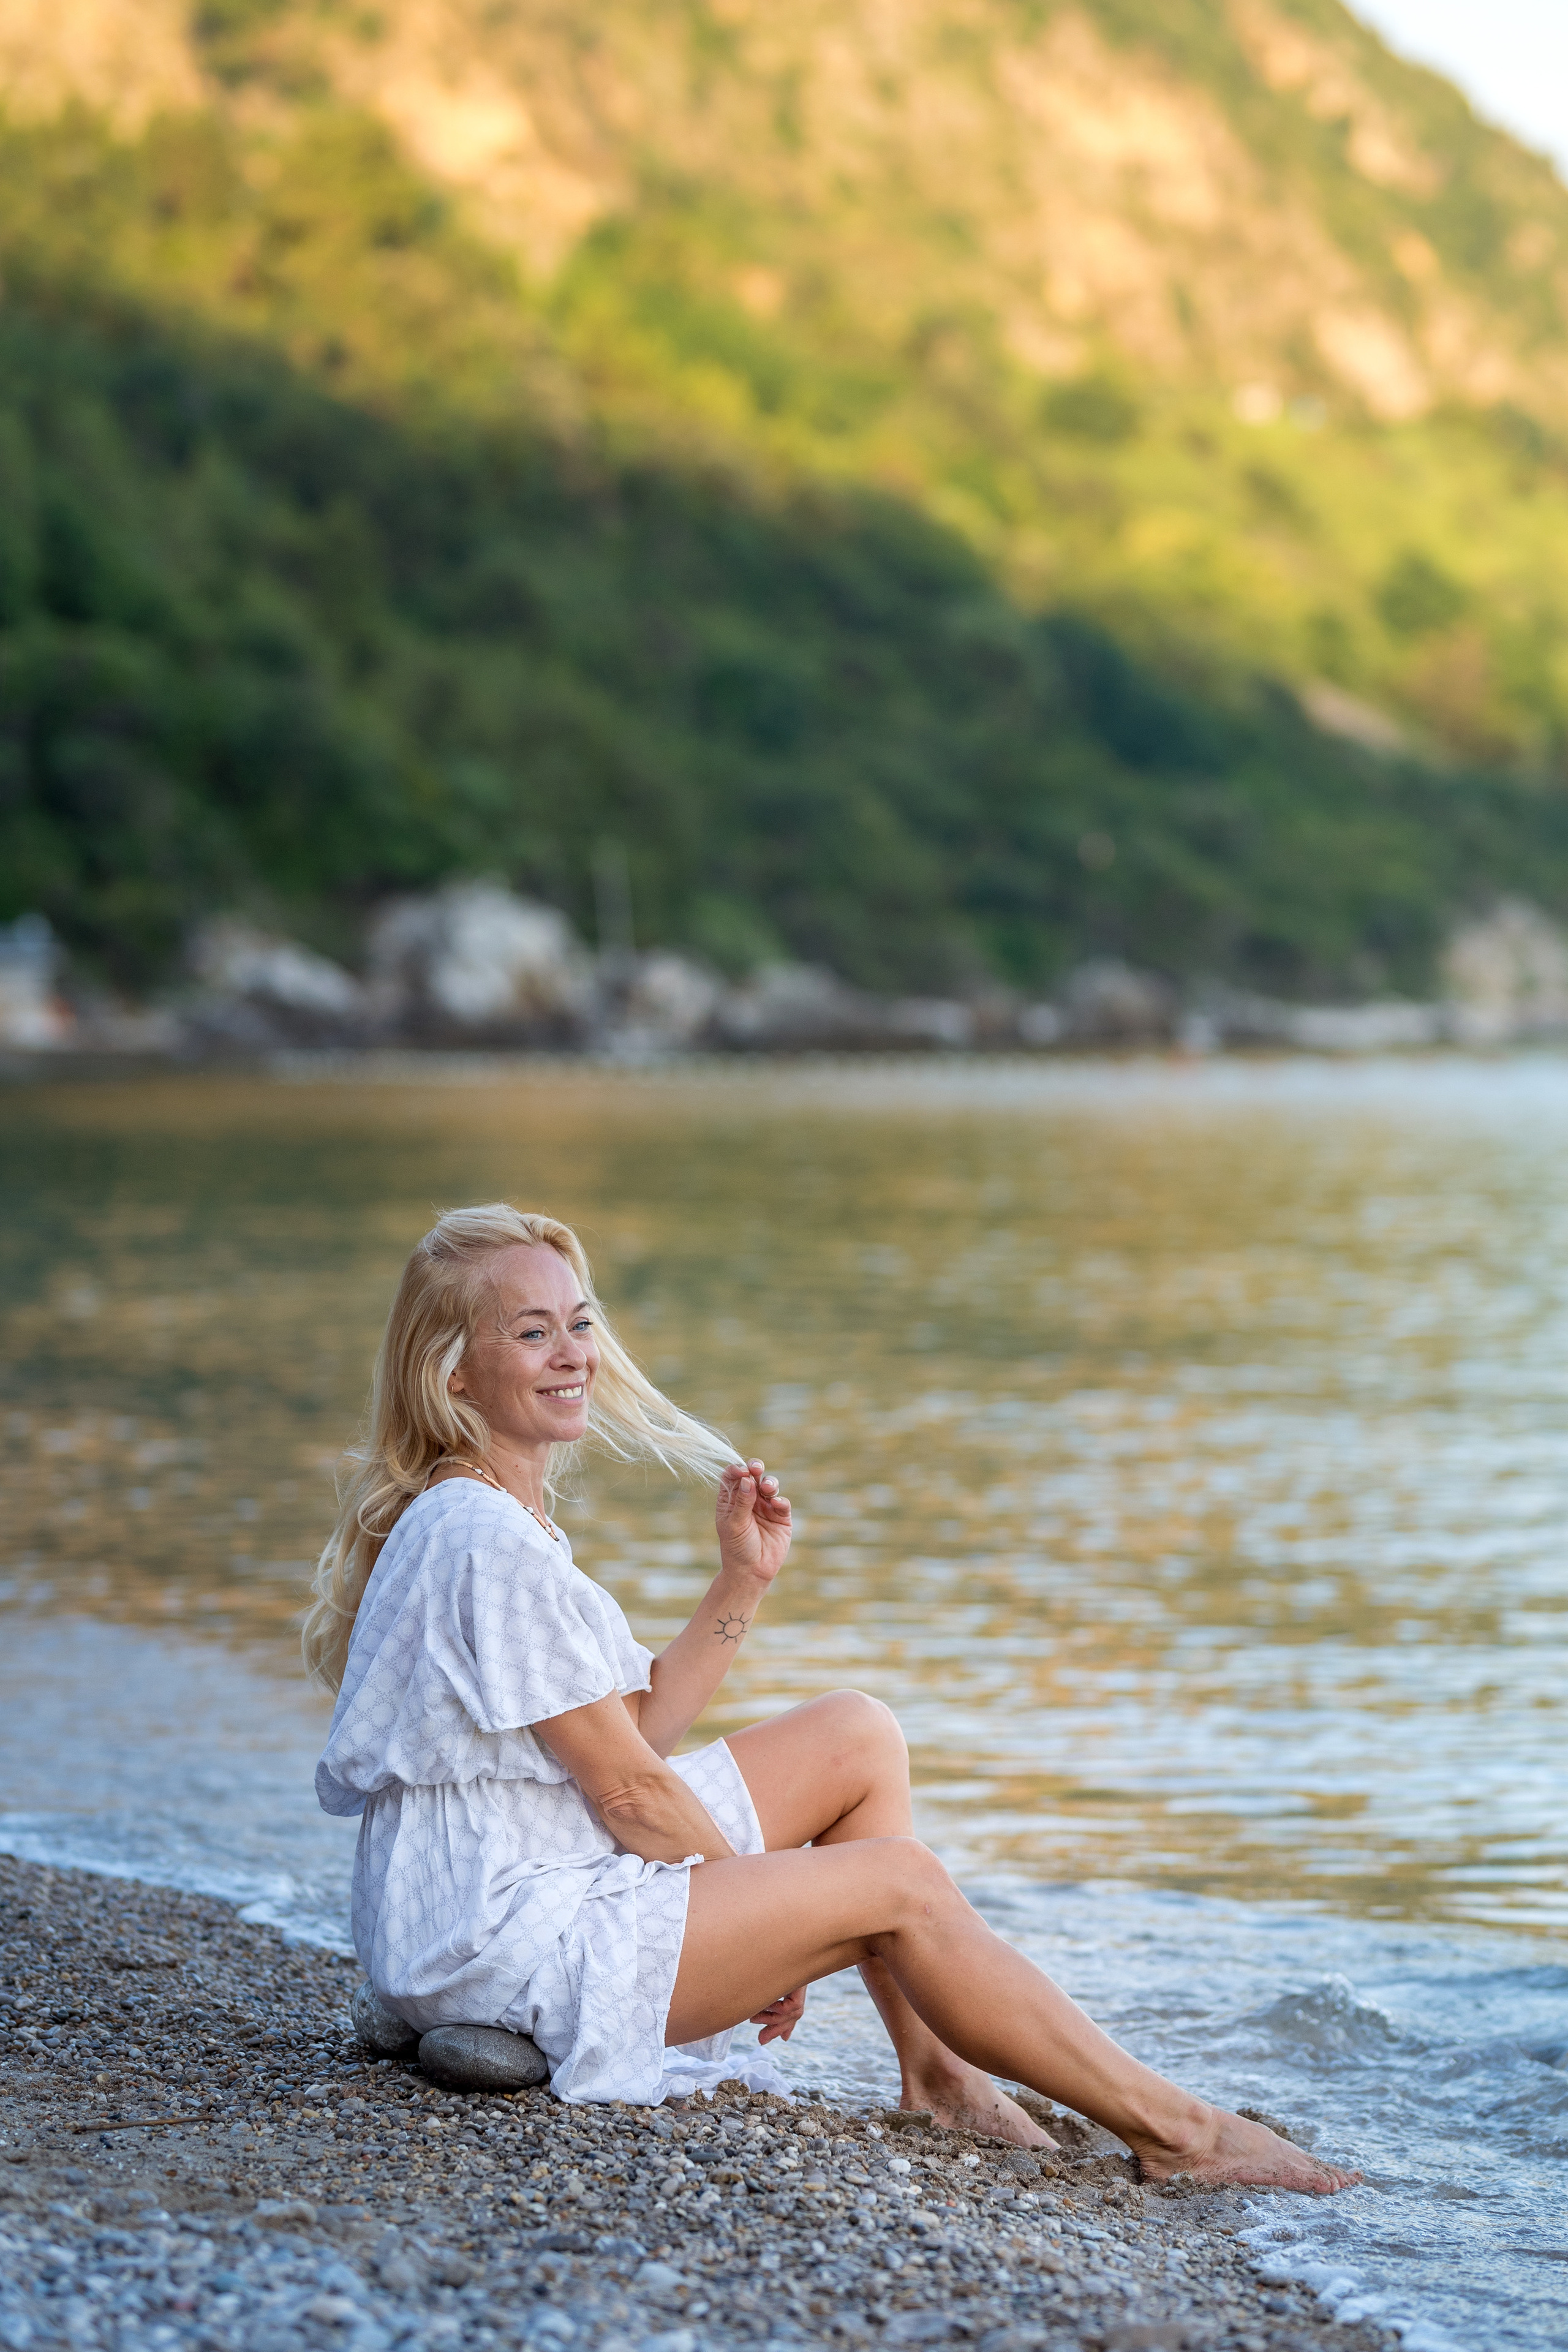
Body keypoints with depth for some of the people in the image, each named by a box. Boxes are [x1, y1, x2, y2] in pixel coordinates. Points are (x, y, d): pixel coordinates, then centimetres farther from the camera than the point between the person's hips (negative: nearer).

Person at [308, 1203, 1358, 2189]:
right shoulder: (485, 1540, -20)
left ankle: (932, 2065, 9)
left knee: (857, 1735, 11)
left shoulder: (503, 1516, 13)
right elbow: (627, 1788, -16)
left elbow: (636, 1726, 12)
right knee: (898, 1883, -13)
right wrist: (773, 1922, -4)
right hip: (505, 1944, -11)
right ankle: (1171, 2129, -5)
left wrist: (742, 1583, 2)